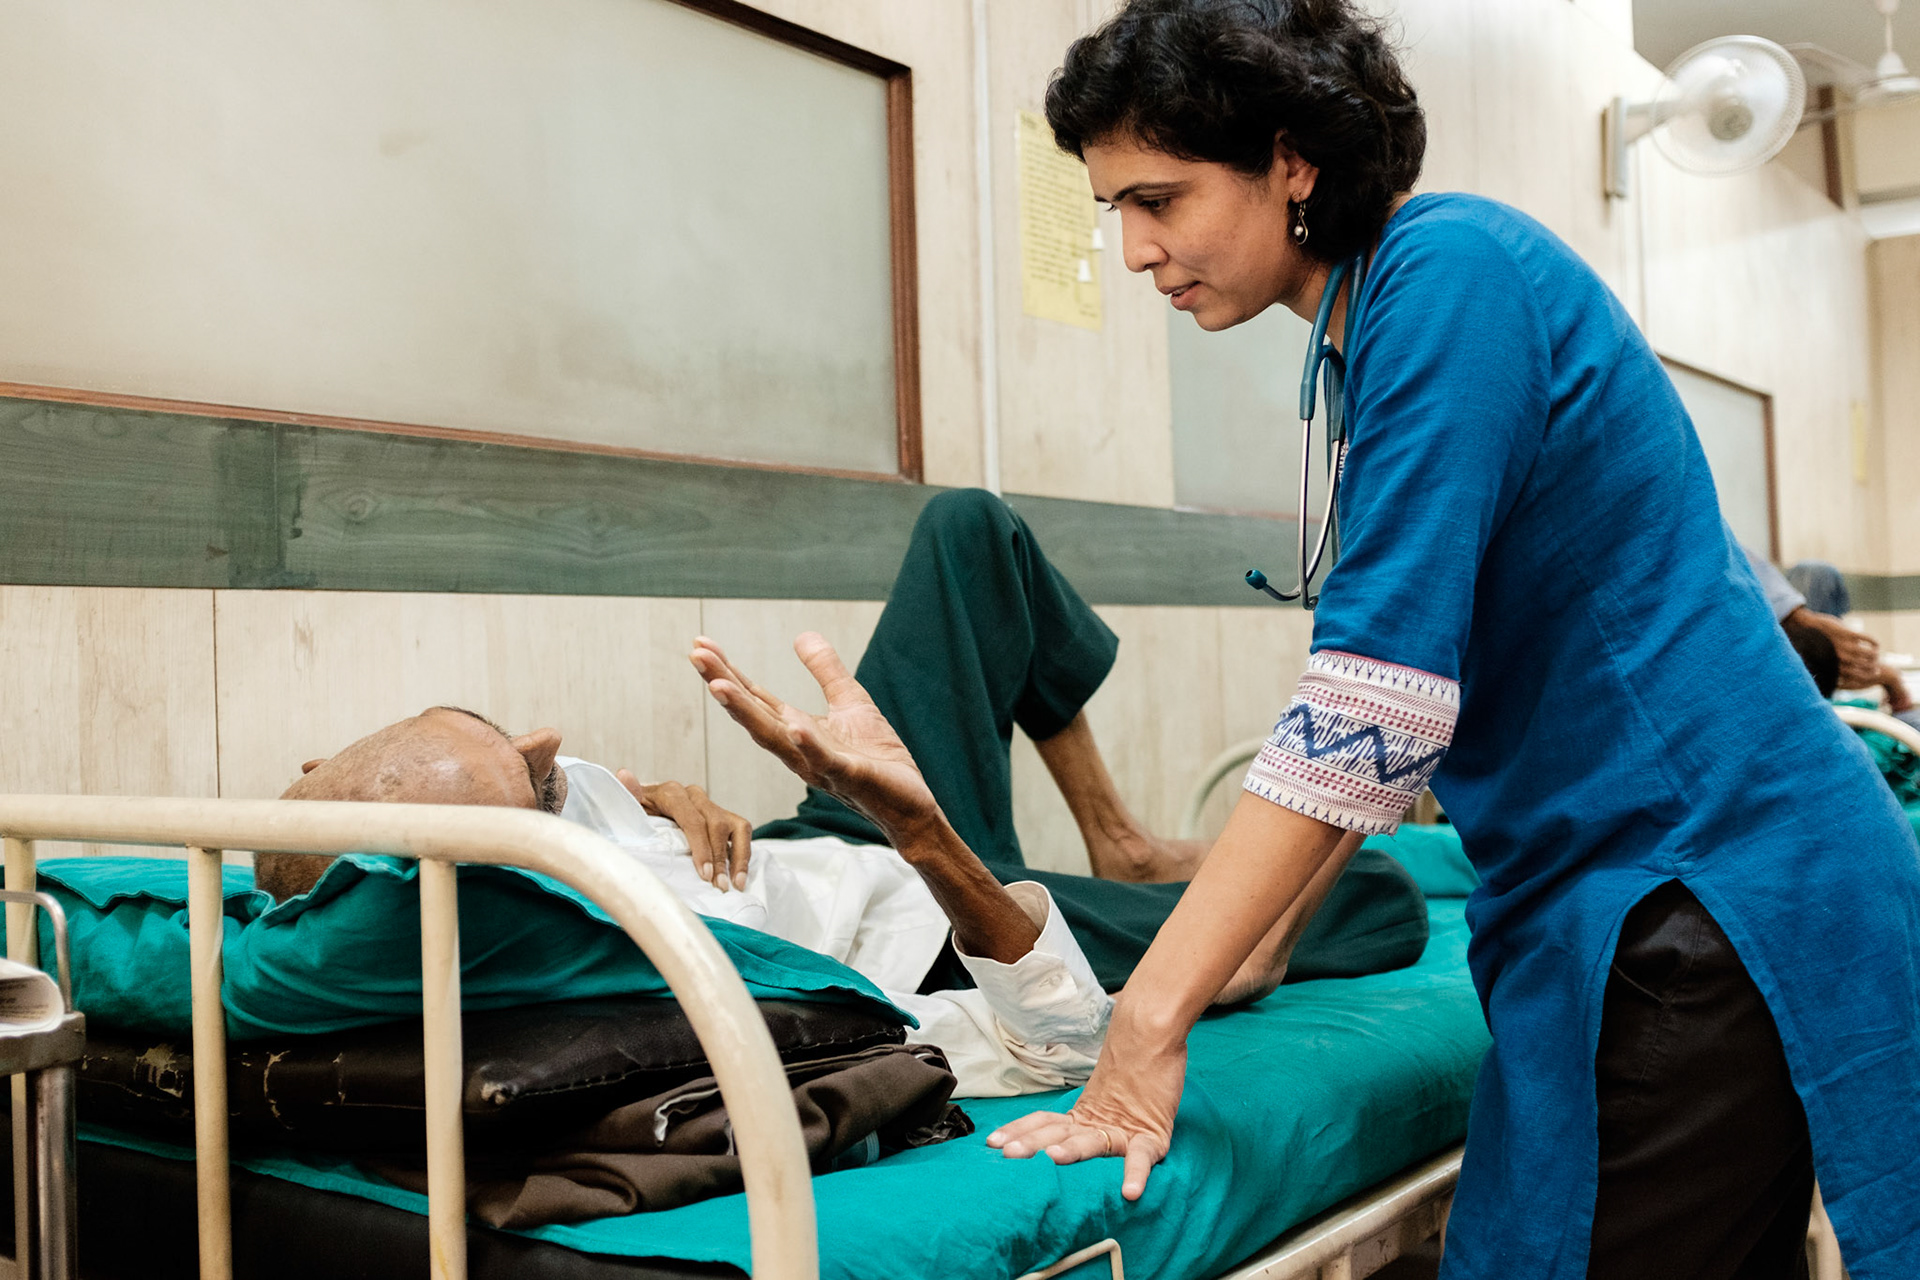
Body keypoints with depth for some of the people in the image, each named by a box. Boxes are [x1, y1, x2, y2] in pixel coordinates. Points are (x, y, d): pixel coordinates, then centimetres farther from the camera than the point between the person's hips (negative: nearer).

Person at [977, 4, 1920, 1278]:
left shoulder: (1447, 271, -15)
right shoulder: (1377, 321, 13)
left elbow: (1374, 706, -23)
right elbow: (1405, 688, 19)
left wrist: (1153, 1018, -20)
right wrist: (1250, 942, 16)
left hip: (1704, 884, -9)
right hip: (1613, 901, 9)